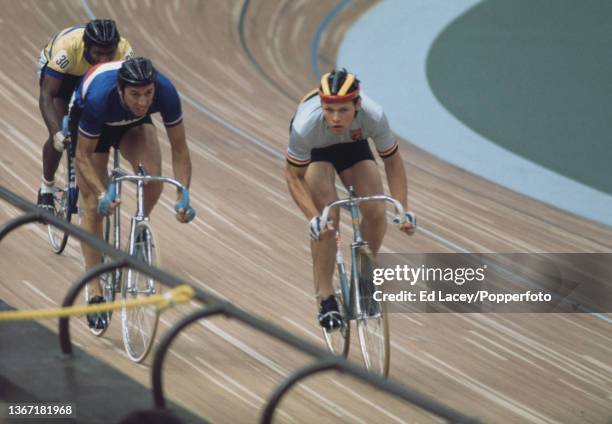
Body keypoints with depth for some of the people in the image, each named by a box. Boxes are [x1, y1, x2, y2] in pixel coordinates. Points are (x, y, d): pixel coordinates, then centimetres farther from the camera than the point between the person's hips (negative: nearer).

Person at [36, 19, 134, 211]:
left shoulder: (124, 51, -36)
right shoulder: (66, 48, -43)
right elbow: (46, 96, -42)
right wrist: (56, 133, -55)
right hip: (57, 70, -2)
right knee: (60, 135, -15)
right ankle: (46, 190, 7)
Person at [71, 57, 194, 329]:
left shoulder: (165, 91, -36)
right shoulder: (100, 98, -42)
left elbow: (179, 148, -25)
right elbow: (83, 157, -28)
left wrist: (183, 197, -36)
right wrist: (102, 194, -43)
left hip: (133, 123, 2)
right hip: (91, 119, -2)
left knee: (152, 178, -26)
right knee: (93, 206, -6)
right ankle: (95, 294, 2)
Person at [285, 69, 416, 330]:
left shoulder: (374, 117, -37)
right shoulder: (306, 125, -41)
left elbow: (392, 161, -20)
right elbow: (294, 176, -26)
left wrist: (403, 210, -27)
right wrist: (313, 218, -37)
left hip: (353, 144, 2)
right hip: (315, 150, -2)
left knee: (376, 213, -15)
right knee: (327, 218, -23)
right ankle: (326, 299, -11)